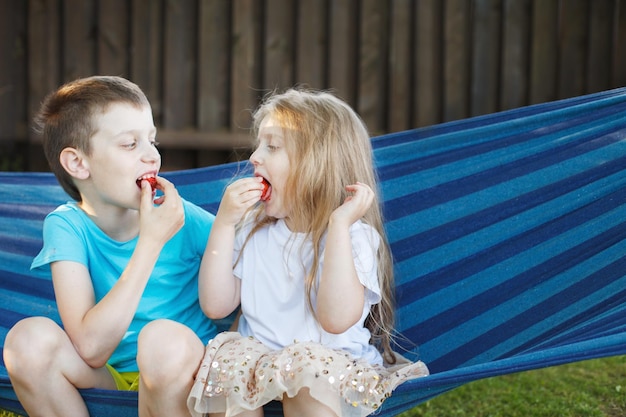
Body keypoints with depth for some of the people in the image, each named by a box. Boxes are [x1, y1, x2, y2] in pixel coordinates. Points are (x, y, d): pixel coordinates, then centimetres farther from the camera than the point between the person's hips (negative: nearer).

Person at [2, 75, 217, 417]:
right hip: (109, 377, 1)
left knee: (165, 337, -32)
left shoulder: (183, 218, -12)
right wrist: (151, 241, -26)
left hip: (186, 375, -1)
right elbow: (91, 348, -25)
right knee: (28, 337, -24)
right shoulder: (67, 226, -11)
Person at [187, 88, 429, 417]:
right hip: (259, 363, 5)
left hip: (333, 372, -4)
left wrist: (339, 224, -22)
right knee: (228, 356, -25)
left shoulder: (353, 236, -5)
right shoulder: (252, 231, 12)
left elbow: (337, 319, -22)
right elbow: (216, 306, 1)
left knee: (309, 368, -35)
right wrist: (224, 221, -3)